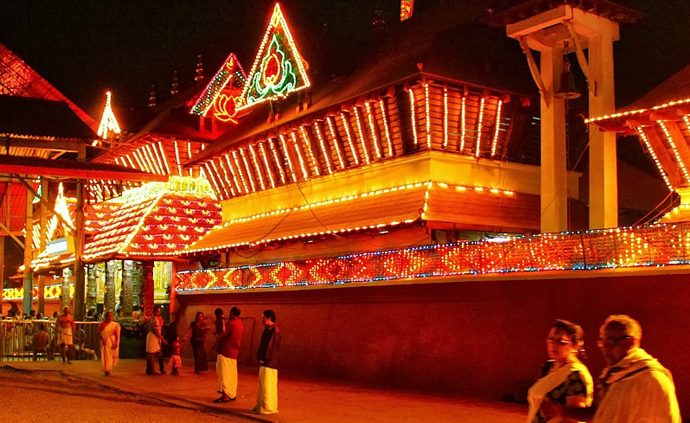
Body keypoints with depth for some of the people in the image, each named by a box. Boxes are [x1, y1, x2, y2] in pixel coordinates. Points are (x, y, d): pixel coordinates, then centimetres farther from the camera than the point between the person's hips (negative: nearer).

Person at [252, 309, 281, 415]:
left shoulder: (274, 331, -16)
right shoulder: (267, 330, 13)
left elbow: (271, 347, -19)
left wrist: (264, 359, -16)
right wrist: (259, 356, 5)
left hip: (269, 363, -10)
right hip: (264, 362, 10)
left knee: (268, 385, -5)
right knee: (262, 385, 16)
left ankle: (268, 408, 2)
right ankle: (260, 406, 26)